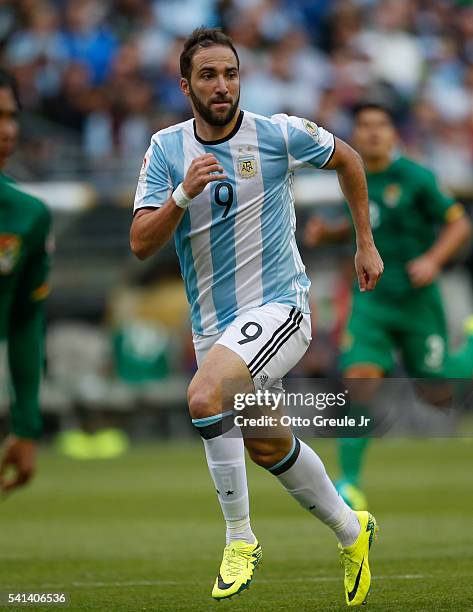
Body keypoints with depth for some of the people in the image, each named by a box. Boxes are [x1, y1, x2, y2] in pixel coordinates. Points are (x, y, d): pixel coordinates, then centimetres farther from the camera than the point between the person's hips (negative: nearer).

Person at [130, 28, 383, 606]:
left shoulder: (279, 134, -9)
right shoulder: (166, 148, -2)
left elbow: (347, 159, 10)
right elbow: (141, 244, -9)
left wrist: (366, 244, 13)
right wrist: (184, 193, -25)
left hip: (278, 306, -5)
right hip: (212, 322, 5)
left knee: (205, 395, -29)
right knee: (268, 447, 17)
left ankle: (239, 537, -15)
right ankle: (350, 531, 40)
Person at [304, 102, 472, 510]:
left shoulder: (414, 178, -10)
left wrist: (433, 260, -20)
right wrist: (328, 232, 5)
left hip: (417, 302, -3)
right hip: (372, 300, 3)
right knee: (359, 377, -16)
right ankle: (351, 485, -14)